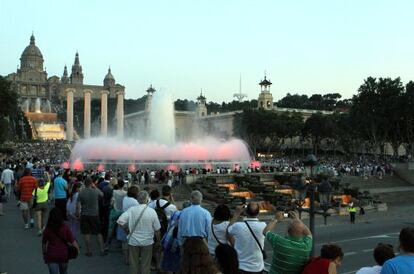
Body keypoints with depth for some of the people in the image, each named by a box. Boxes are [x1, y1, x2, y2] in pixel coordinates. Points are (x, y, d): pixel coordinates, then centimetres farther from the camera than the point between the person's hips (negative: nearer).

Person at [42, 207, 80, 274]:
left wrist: (44, 253, 13)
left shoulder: (47, 229, -8)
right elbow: (73, 241, -11)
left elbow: (44, 243, -2)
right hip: (63, 255, 1)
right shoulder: (65, 228, -9)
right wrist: (77, 249, 4)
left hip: (51, 256, -1)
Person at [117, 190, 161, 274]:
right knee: (145, 265, 15)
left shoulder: (131, 210, -12)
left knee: (133, 264, 18)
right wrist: (158, 240, 9)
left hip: (133, 241, 1)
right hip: (147, 242, -1)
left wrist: (127, 230, 2)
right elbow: (157, 229, -8)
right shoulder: (152, 211, -13)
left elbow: (120, 221, -16)